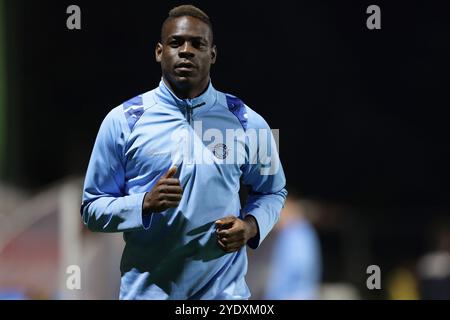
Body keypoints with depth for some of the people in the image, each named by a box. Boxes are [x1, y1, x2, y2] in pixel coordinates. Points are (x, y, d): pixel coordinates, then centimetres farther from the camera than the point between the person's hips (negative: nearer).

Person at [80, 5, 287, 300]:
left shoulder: (247, 123, 0)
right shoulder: (123, 121, -4)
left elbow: (272, 191, 13)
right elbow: (93, 209, -2)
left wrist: (251, 225, -7)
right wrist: (146, 204, -19)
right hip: (146, 289, -1)